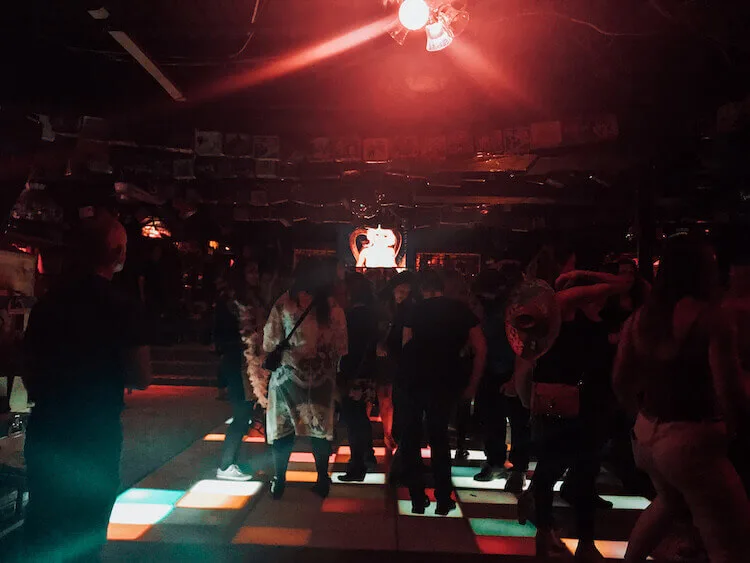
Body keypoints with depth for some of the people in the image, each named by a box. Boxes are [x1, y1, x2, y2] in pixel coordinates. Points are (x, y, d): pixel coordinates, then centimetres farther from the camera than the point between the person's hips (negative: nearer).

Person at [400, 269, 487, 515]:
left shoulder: (415, 311, -1)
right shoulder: (462, 310, 2)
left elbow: (406, 346, -9)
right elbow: (480, 349, -1)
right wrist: (472, 384, 5)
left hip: (414, 381, -1)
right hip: (446, 383, 1)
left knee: (411, 435, 15)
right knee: (439, 435, 16)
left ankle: (418, 497, 16)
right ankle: (443, 500, 18)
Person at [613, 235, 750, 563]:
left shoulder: (640, 317, 3)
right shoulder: (710, 317, -15)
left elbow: (620, 382, 8)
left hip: (646, 435, 8)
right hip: (690, 439, -7)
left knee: (670, 501, 34)